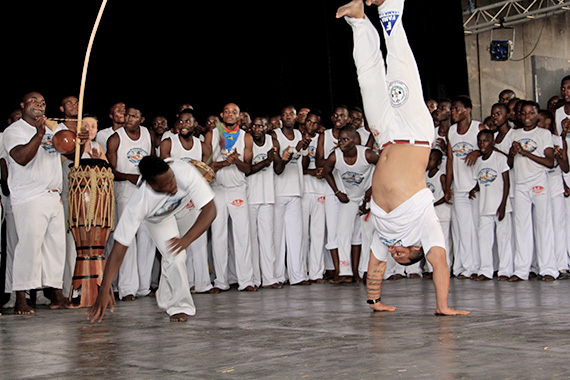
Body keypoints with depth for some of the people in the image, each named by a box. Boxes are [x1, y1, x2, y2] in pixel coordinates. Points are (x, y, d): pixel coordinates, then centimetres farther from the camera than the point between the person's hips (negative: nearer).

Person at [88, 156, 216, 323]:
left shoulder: (185, 172, -47)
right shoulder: (138, 203, -46)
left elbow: (210, 209, -44)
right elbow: (120, 246, -41)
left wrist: (187, 239, -59)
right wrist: (104, 290, -43)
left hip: (183, 206, 2)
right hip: (158, 219, -2)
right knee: (174, 257, -18)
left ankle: (167, 298, 43)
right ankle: (179, 306, 2)